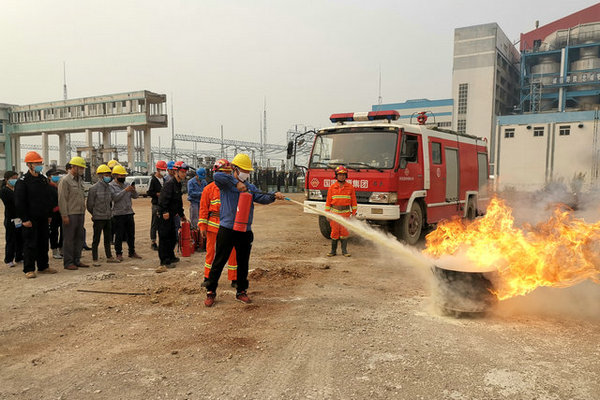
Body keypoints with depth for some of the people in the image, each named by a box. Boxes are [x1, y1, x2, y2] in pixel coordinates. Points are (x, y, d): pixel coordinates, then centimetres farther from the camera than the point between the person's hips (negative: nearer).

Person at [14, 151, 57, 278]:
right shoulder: (23, 181, -9)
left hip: (43, 219, 7)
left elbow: (48, 198, 19)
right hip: (30, 219, -7)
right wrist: (24, 219, -16)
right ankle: (29, 270, 6)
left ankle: (43, 266, 22)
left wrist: (49, 214, 15)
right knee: (30, 244, -2)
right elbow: (19, 202, -12)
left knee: (43, 243, 12)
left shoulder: (43, 179, 12)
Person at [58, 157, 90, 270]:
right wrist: (64, 215, -16)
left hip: (80, 214, 8)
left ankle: (77, 260, 19)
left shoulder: (80, 180, 16)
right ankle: (68, 262, 5)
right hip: (70, 215, -8)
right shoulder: (65, 180, -9)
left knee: (79, 238, 10)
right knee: (69, 239, -2)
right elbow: (62, 199, -13)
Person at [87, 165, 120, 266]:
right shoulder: (94, 188, -10)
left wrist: (110, 212, 13)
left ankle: (109, 257, 26)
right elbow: (89, 205, -6)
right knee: (96, 239, 0)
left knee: (108, 238, 15)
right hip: (98, 218, -7)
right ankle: (95, 260, 7)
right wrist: (95, 214, 2)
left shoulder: (108, 188, 9)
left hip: (108, 217, 7)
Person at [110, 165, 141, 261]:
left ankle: (132, 252, 20)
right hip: (118, 214, -5)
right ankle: (119, 254, 10)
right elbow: (114, 197, -19)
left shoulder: (127, 184, 13)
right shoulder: (111, 186, -4)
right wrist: (125, 190, -22)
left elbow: (135, 196, 9)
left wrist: (134, 190, -11)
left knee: (131, 234, 11)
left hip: (129, 213, 6)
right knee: (119, 235, 1)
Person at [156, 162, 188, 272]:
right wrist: (164, 211, -30)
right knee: (164, 238, -5)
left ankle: (171, 257, 31)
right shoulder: (170, 183, -15)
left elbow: (178, 201, 27)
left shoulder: (178, 184, 17)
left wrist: (181, 214, 32)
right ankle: (164, 262, -1)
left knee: (173, 237, 17)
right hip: (164, 215, -10)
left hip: (171, 215, 10)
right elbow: (163, 198, -25)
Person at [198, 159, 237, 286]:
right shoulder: (209, 188, 0)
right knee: (211, 251, 8)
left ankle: (234, 279, 13)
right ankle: (208, 277, 23)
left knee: (233, 251, 2)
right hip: (213, 224, -1)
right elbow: (203, 208, 1)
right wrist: (202, 226, -3)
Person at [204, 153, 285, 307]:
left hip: (245, 231, 5)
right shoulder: (226, 185, -4)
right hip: (227, 229, -5)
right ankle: (211, 292, 16)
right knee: (219, 262, 3)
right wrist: (236, 183, -26)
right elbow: (217, 176, -24)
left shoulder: (250, 187, 13)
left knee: (243, 263, 13)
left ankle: (241, 291, 28)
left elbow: (261, 198, 0)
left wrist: (274, 196, -19)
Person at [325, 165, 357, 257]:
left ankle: (344, 250, 11)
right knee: (335, 231, 1)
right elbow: (328, 201, 5)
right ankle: (333, 250, 10)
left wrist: (354, 213, 1)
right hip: (334, 213, 0)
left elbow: (353, 201, 5)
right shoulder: (332, 187, 3)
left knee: (344, 231, -1)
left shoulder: (350, 187, 3)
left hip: (345, 213, 0)